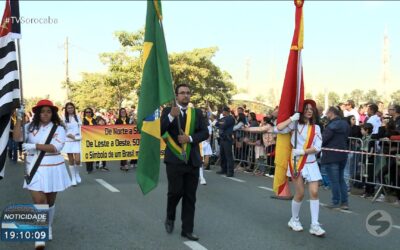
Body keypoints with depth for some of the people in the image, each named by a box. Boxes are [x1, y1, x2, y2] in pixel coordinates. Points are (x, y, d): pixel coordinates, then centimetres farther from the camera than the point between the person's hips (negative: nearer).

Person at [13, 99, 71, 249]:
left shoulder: (59, 129, -4)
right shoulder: (30, 127, 1)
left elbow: (56, 147, -16)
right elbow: (17, 137, -14)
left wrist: (34, 146, -20)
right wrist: (19, 118, -18)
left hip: (53, 168, 0)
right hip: (35, 169, 0)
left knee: (50, 201, 14)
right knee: (38, 201, -9)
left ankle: (48, 228, 36)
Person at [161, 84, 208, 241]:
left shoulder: (197, 113, 10)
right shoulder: (168, 111, 2)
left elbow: (205, 133, 3)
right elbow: (159, 132, -9)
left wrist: (190, 138, -13)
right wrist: (171, 116, -22)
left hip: (192, 160, 3)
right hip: (175, 160, -3)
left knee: (190, 197, 5)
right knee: (175, 192, -3)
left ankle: (187, 230, 15)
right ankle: (170, 217, 27)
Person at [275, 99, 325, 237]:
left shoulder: (316, 128, 7)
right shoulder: (295, 124, -4)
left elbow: (317, 147, -3)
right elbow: (277, 129, -18)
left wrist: (302, 151, -16)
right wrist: (291, 119, -19)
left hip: (311, 163, 3)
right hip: (297, 163, -3)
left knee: (314, 192, -5)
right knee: (300, 193, 1)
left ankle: (315, 226, -1)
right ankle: (294, 220, 23)